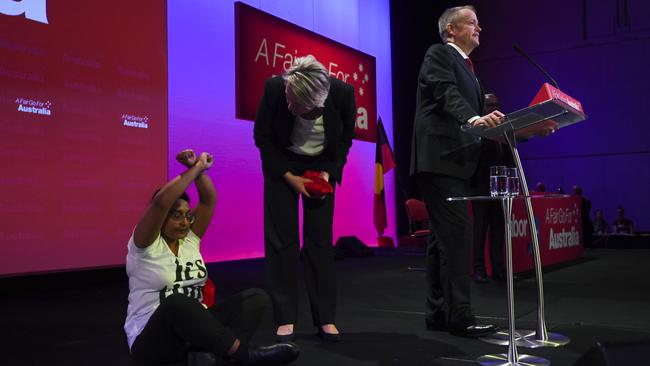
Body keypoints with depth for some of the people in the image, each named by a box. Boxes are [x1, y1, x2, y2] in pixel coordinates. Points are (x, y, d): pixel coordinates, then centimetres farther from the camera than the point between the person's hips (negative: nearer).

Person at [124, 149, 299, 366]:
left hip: (193, 329, 6)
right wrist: (197, 168, -23)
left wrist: (198, 170, -15)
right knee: (177, 303, -42)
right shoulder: (146, 245, -8)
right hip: (152, 341, -6)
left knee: (256, 297, -14)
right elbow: (161, 202, -25)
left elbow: (209, 199, -1)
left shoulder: (190, 240, 9)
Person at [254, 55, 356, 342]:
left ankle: (325, 318, 4)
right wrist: (289, 177, -16)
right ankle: (285, 319, 1)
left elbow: (345, 138, -5)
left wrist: (328, 172, -16)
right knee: (281, 239, -5)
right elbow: (262, 136, -11)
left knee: (320, 240, -3)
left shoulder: (343, 92, -25)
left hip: (322, 166, 0)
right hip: (283, 164, 0)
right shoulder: (274, 88, -27)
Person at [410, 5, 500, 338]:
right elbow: (447, 94, -20)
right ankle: (459, 316, -9)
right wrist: (473, 118, -37)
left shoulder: (466, 66, 26)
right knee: (457, 234, -13)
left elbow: (473, 112, 20)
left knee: (442, 238, 9)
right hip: (440, 158, -10)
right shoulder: (438, 54, -1)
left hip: (456, 160, 10)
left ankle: (438, 313, 15)